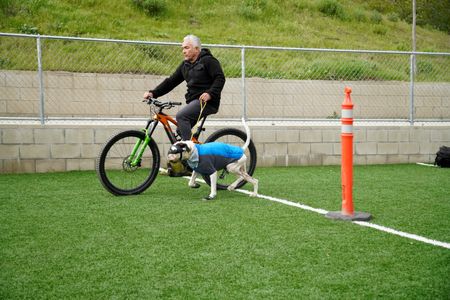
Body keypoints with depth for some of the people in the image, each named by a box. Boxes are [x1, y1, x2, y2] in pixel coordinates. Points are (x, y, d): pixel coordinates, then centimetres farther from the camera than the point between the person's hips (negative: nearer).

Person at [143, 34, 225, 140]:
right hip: (194, 102, 9)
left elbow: (220, 78, -13)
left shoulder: (208, 60, -5)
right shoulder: (185, 65, 17)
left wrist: (210, 93, -27)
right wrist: (153, 93, 4)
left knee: (181, 116, -26)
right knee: (180, 131, 7)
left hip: (207, 101, -9)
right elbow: (171, 81, 14)